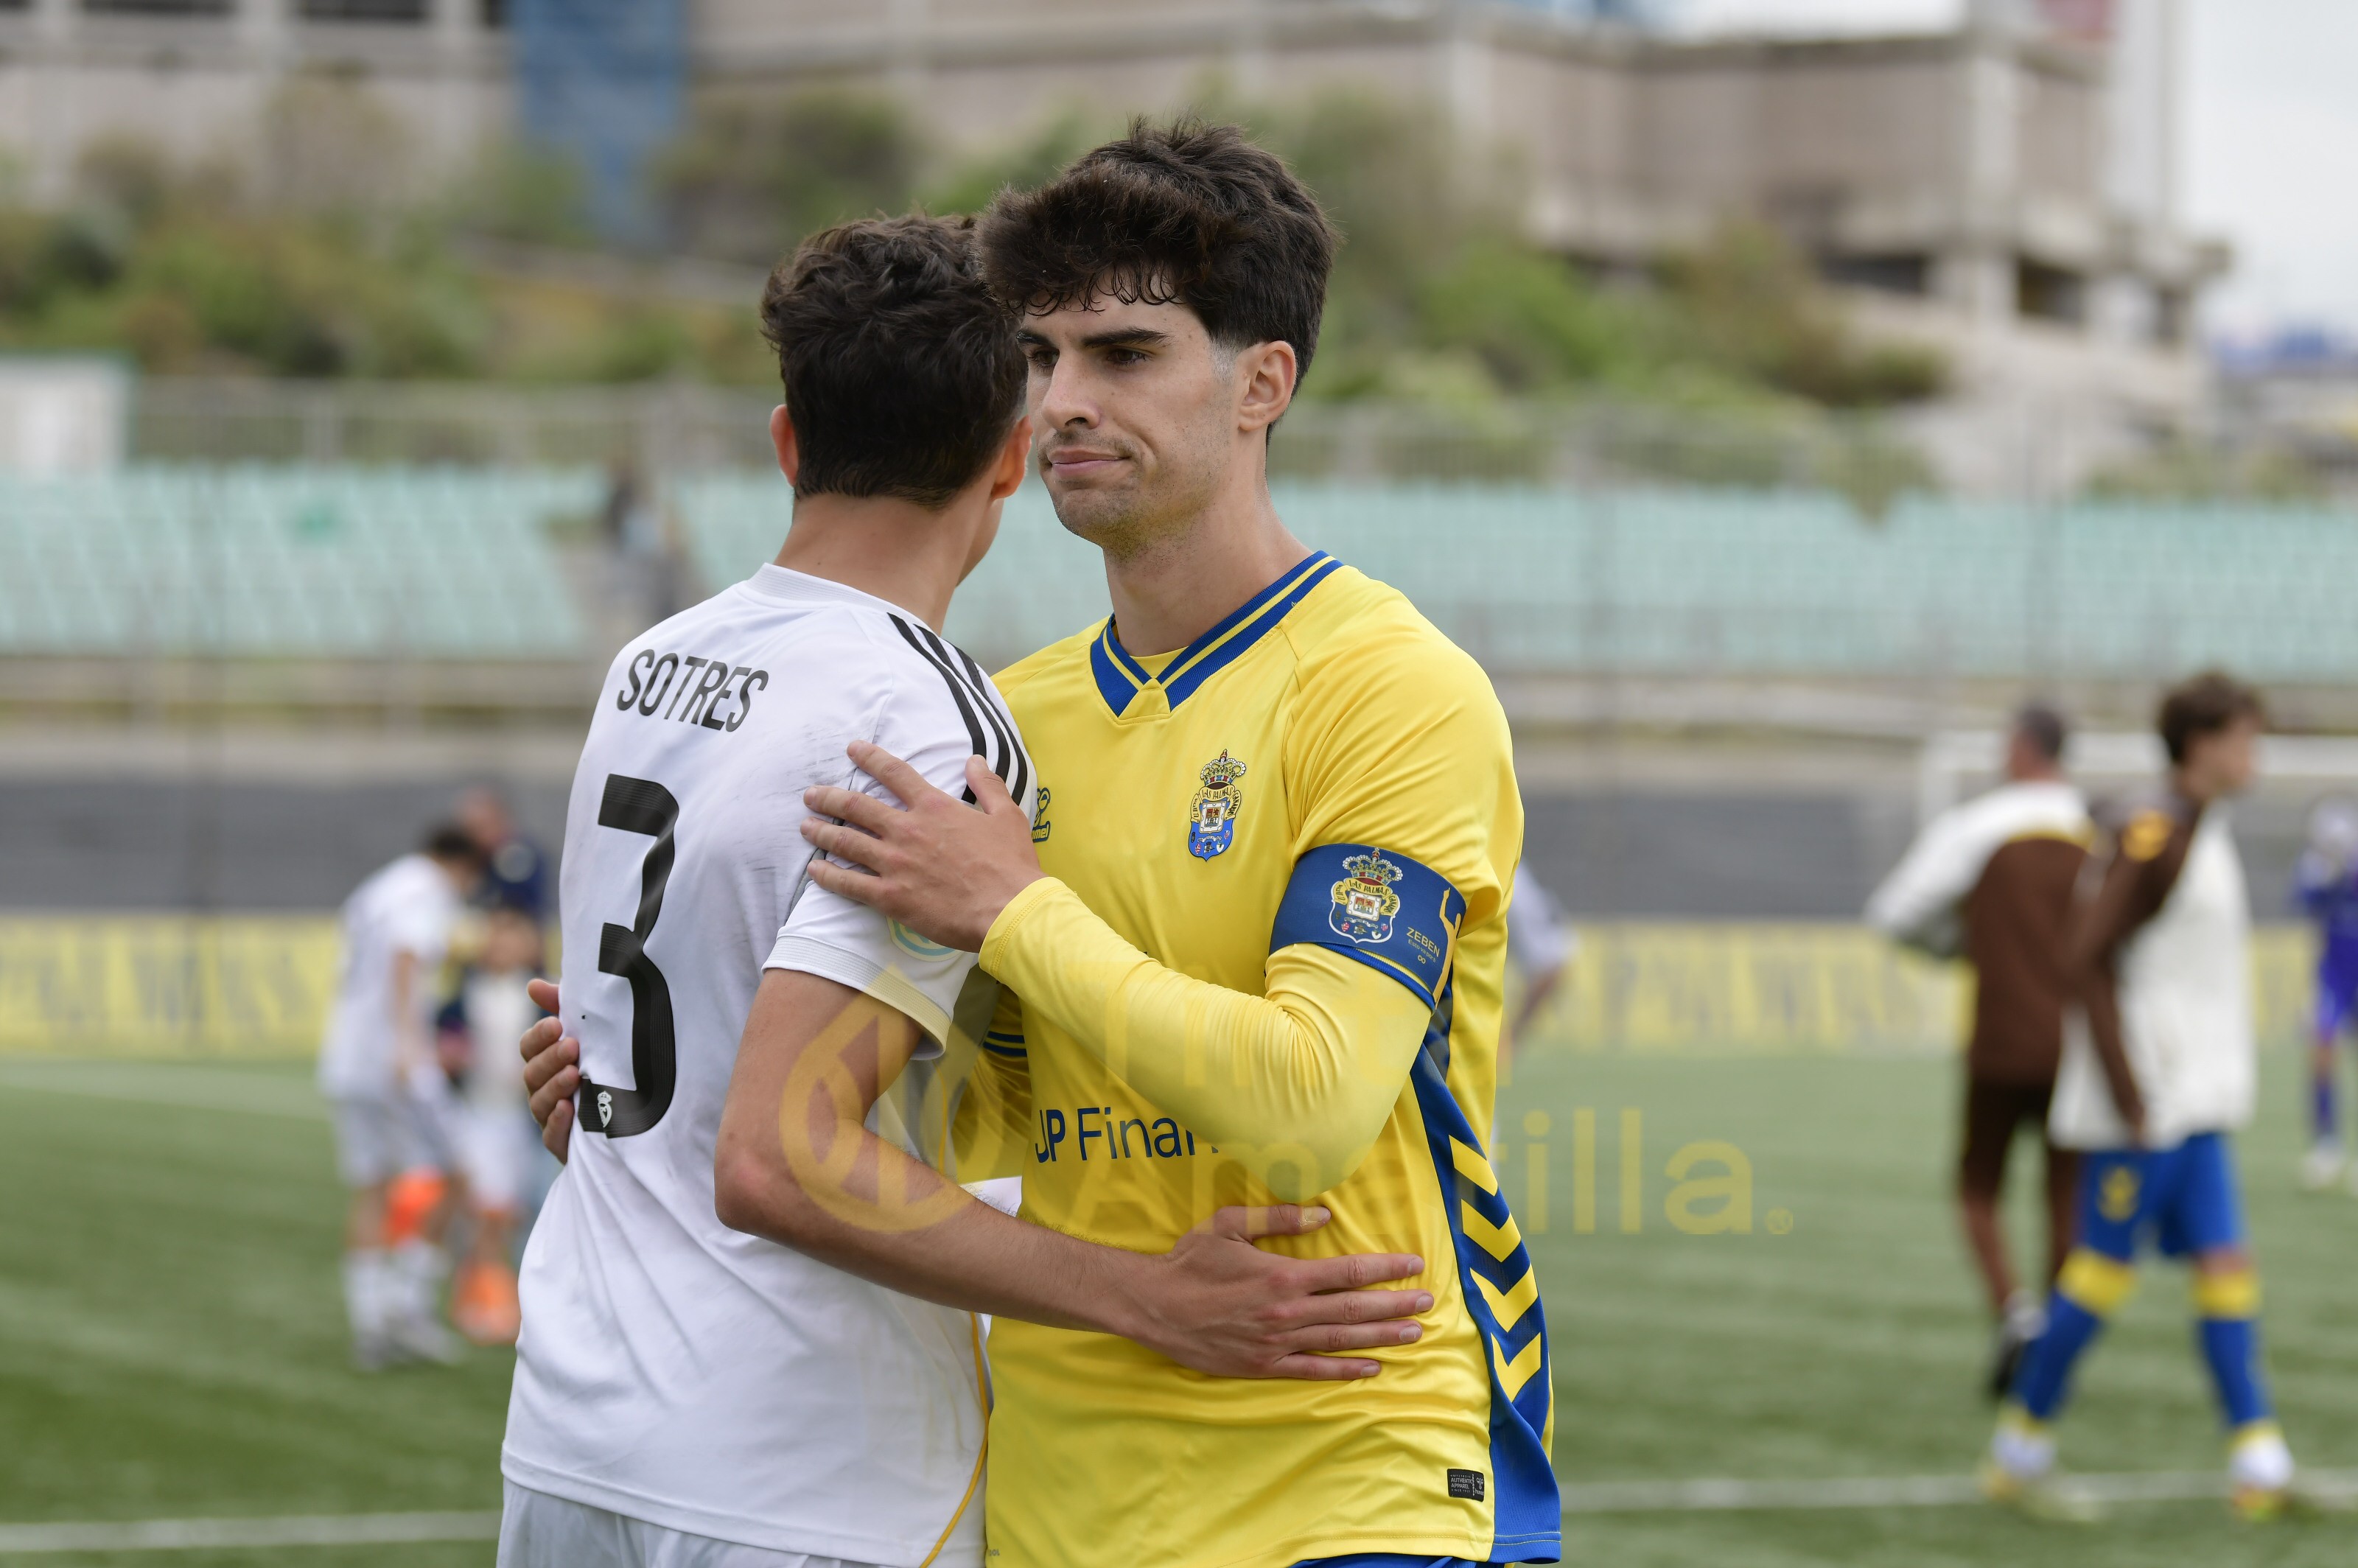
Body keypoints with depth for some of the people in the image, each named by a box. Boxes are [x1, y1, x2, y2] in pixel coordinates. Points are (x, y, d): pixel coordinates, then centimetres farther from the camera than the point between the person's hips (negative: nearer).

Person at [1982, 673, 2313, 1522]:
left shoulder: (2206, 835, 15)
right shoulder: (2152, 833, -15)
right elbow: (2088, 958, -20)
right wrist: (2130, 1097, -21)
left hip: (2196, 1101, 9)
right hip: (2147, 1097, -9)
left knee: (2224, 1265, 3)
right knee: (2105, 1268, -3)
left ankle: (2259, 1465, -1)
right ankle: (2019, 1451, 8)